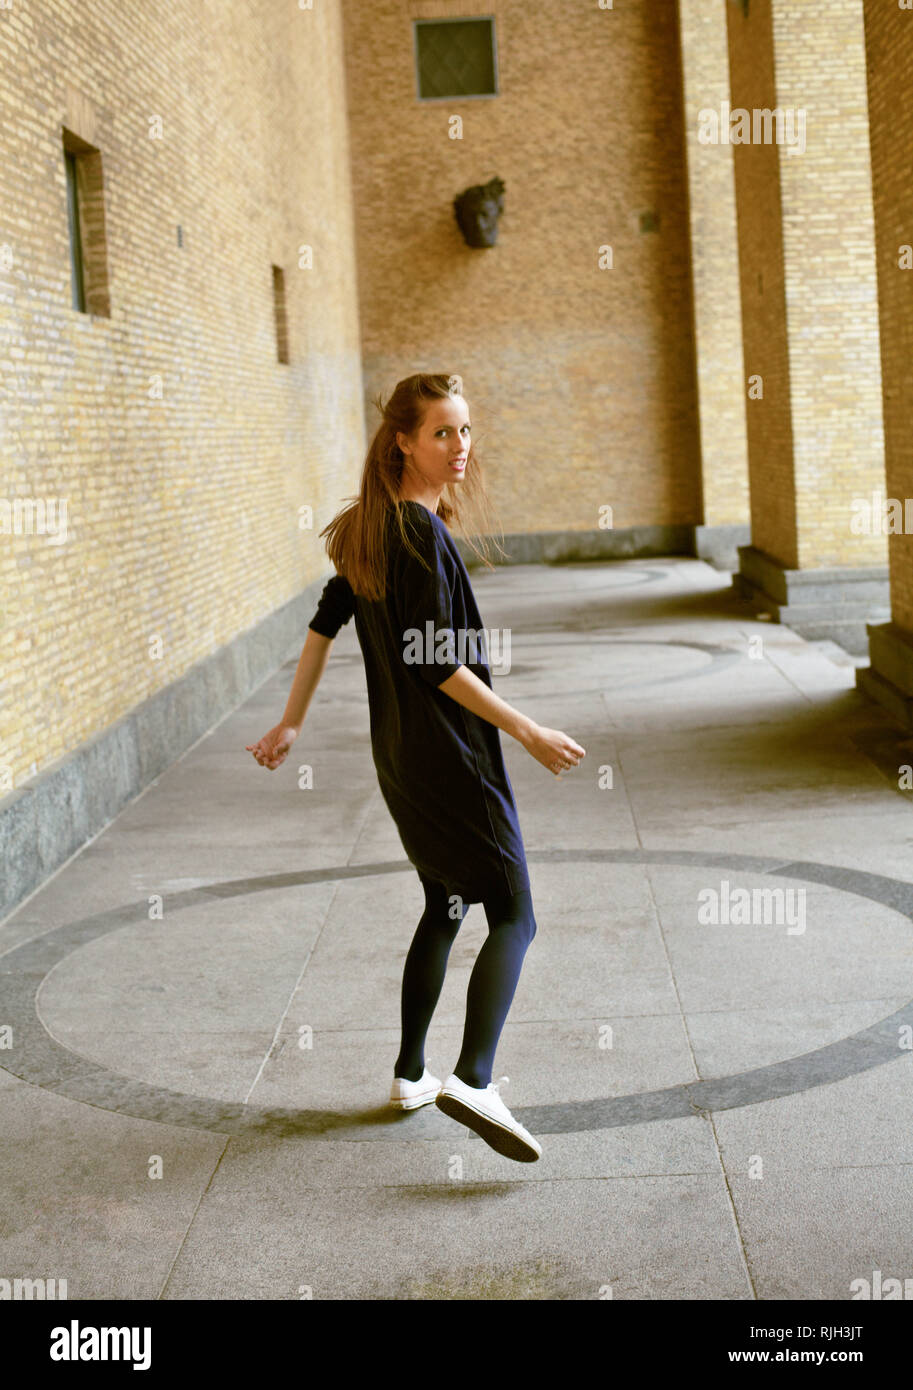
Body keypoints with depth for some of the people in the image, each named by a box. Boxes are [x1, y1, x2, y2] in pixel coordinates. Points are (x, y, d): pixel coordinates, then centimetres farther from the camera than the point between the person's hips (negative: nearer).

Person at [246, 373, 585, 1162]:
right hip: (451, 756, -9)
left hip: (400, 755, 9)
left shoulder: (370, 527, 10)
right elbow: (436, 662, -21)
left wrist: (293, 723, 22)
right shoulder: (421, 532, -18)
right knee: (513, 915, -8)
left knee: (445, 906, 20)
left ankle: (411, 1075, 27)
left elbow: (325, 622, 16)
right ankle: (474, 1081, -20)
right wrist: (528, 732, -18)